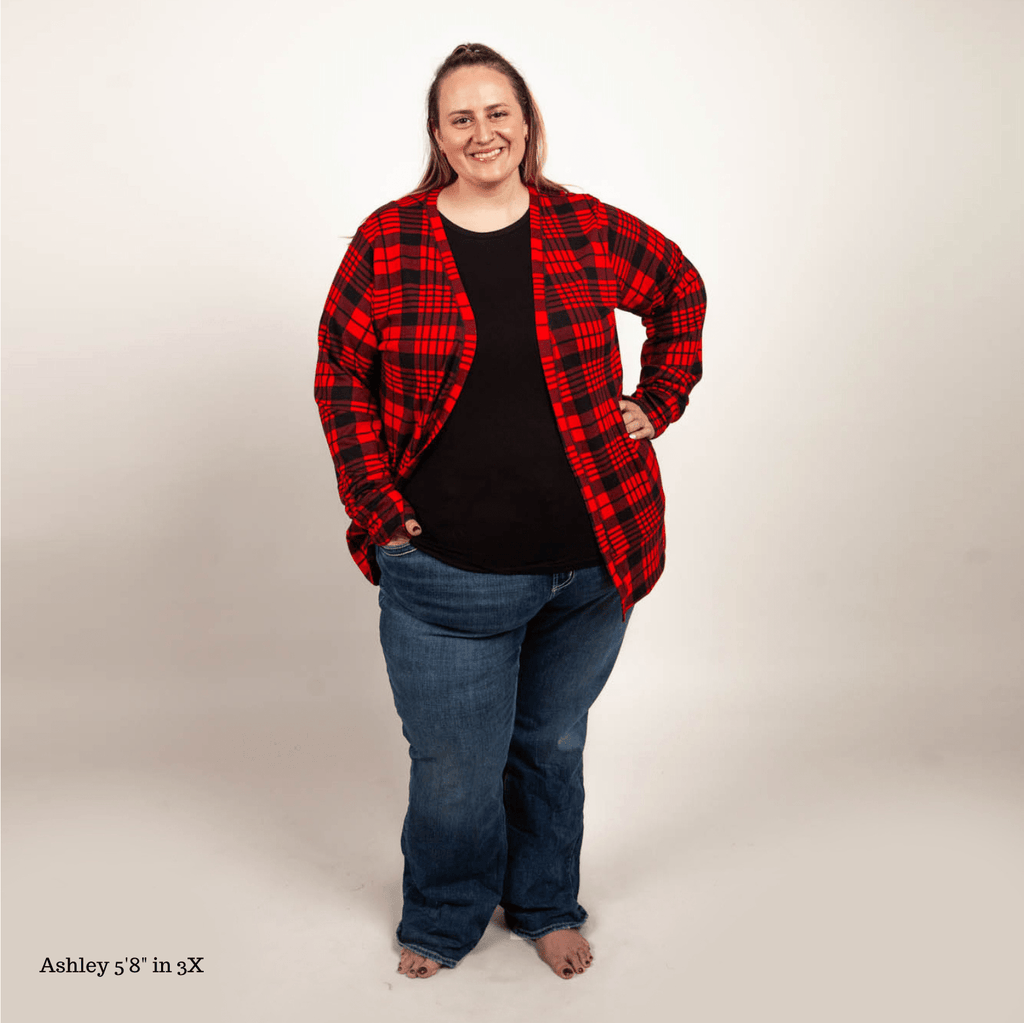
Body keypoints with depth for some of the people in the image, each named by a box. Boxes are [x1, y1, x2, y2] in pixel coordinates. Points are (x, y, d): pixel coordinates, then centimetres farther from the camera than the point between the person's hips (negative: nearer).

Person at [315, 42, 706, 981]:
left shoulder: (588, 229, 1)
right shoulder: (387, 241, -2)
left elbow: (682, 290, 17)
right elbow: (340, 375, 2)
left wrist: (657, 402, 8)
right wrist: (377, 508, -6)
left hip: (591, 558, 2)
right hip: (448, 571, -1)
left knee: (555, 742, 19)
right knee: (454, 768, 8)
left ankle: (546, 905, 44)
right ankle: (442, 921, 38)